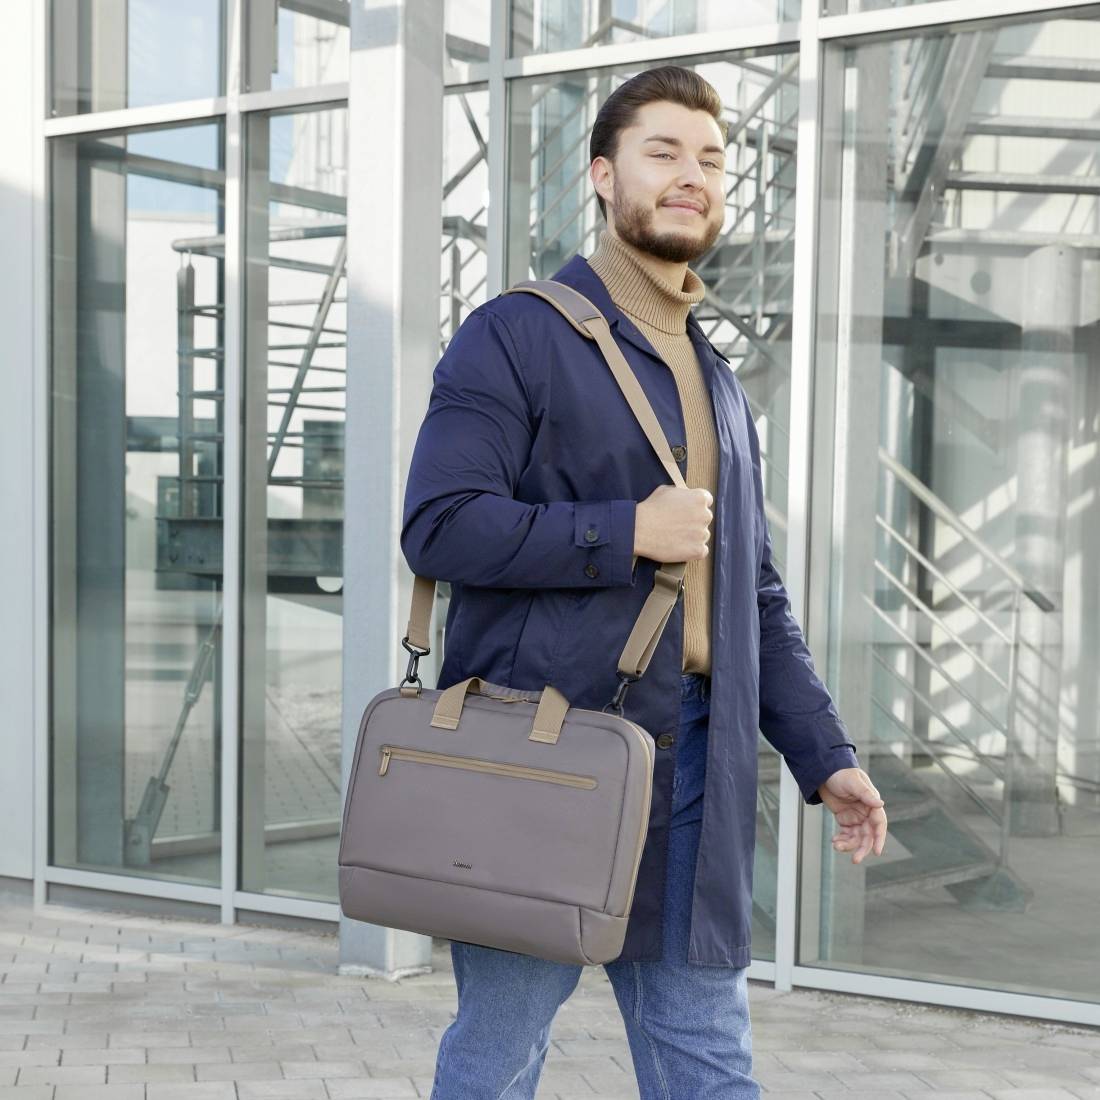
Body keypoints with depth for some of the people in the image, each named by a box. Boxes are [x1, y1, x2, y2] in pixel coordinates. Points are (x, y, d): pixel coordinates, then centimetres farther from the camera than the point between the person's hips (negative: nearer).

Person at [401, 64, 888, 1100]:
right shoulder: (514, 337, -4)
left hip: (692, 762, 6)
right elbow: (438, 526, -15)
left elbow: (757, 597, 20)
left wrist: (824, 754, 12)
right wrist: (627, 530, -15)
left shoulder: (718, 380, 19)